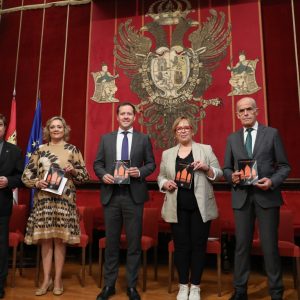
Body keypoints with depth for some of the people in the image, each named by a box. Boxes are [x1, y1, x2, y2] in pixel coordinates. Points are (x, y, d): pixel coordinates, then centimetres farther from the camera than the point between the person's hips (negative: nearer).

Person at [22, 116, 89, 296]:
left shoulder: (72, 150, 5)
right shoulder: (40, 150, 9)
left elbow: (85, 175, 5)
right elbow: (26, 174, 10)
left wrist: (73, 170, -13)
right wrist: (36, 182, -8)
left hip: (64, 200, -2)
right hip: (43, 200, 2)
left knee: (60, 239, 3)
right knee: (45, 239, 5)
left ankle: (58, 280, 16)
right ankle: (47, 279, 19)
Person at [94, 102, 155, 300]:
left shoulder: (144, 139, 6)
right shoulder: (106, 138, 11)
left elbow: (151, 164, 5)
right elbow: (97, 163, 10)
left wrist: (140, 171, -14)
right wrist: (103, 174, -10)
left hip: (134, 196, -1)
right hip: (111, 195, 2)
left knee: (134, 242, 6)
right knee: (111, 241, 11)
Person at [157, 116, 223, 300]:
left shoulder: (206, 149, 5)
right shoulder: (167, 154, 11)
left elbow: (219, 174, 4)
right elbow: (161, 176, 15)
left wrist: (207, 168, -16)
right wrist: (165, 183, -7)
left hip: (200, 206, -1)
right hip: (178, 207, 1)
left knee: (199, 245, 6)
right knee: (181, 246, 7)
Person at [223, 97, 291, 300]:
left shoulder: (272, 133, 3)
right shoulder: (232, 138, 11)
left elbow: (284, 166, 2)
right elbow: (226, 168, 12)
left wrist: (272, 181, -15)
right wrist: (232, 176, -9)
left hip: (267, 196, -2)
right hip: (242, 197, 2)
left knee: (270, 245, 4)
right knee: (242, 244, 9)